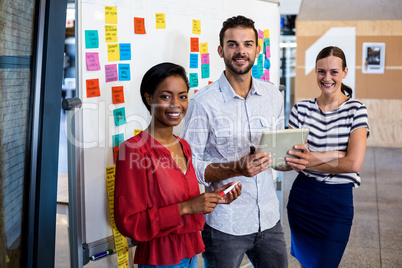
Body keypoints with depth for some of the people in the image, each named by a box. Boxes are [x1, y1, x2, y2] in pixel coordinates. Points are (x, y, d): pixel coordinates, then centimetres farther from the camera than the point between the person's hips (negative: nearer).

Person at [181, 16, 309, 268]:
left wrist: (293, 159, -8)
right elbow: (189, 165, -13)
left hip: (269, 220, 5)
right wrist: (236, 168, -26)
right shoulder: (204, 102, -12)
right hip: (224, 225, -4)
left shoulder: (273, 95, 4)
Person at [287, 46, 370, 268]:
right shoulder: (301, 109, -1)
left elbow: (354, 164, -18)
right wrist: (333, 154, -17)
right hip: (302, 197, 3)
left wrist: (308, 162, -14)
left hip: (337, 201, -3)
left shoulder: (356, 110, -8)